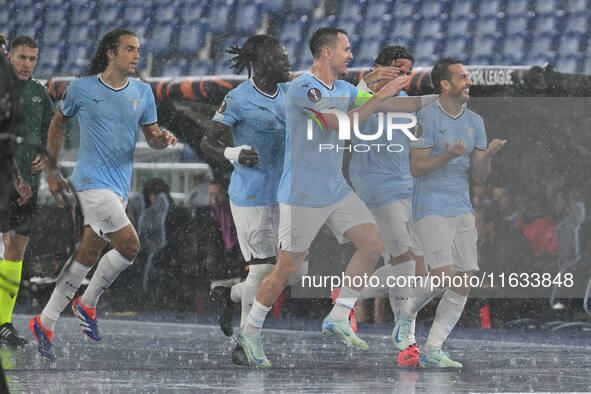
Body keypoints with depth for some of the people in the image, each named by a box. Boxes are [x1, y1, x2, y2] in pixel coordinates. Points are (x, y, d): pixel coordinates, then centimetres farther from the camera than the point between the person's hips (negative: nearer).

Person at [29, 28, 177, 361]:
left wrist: (161, 138, -13)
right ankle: (88, 304, 4)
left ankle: (45, 324, 16)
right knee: (130, 245, -16)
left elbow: (152, 138, 12)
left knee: (89, 254, 8)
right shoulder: (82, 89, -4)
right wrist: (52, 171, 11)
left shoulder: (143, 92, 8)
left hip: (120, 184, 6)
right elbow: (59, 124, 10)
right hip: (92, 180, -6)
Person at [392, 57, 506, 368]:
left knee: (463, 285, -2)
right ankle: (407, 315, 10)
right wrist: (447, 157, -24)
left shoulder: (474, 122, 11)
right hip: (431, 208, -6)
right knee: (444, 275, -19)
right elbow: (416, 168, -9)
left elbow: (478, 177, 11)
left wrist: (486, 156, -9)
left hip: (462, 210, 6)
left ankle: (432, 350, 5)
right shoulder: (427, 117, -7)